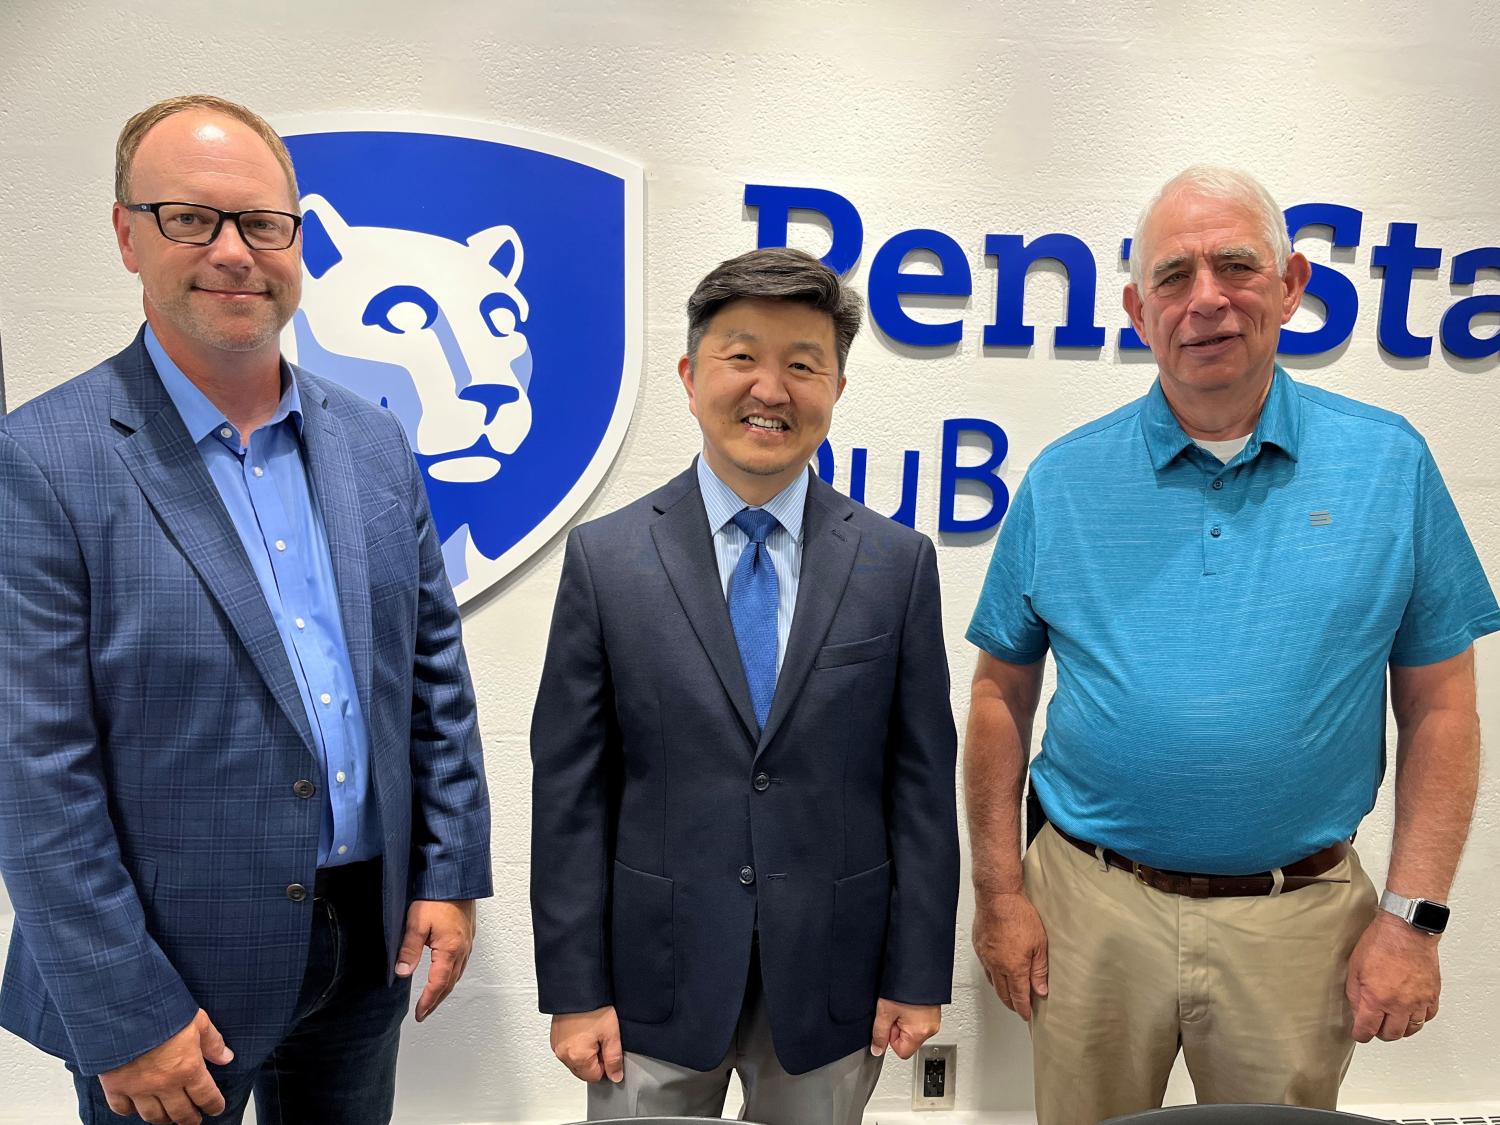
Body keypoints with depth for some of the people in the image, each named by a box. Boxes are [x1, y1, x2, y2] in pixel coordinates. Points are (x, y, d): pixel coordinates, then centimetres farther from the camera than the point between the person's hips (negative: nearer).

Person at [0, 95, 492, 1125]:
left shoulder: (373, 442, 2)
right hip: (168, 973, -4)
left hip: (370, 947, 5)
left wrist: (451, 874, 2)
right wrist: (125, 1017, -13)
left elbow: (436, 666, 5)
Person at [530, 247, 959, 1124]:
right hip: (655, 977, 0)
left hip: (830, 981, 1)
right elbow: (570, 789, -4)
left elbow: (922, 780, -1)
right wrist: (574, 989, -4)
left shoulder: (899, 563, -3)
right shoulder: (606, 558, -5)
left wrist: (919, 974, 0)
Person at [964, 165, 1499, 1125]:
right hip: (1090, 906, 1)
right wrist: (999, 893, -2)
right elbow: (1003, 696, 1)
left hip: (1300, 917, 0)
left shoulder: (1388, 464, -2)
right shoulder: (1063, 481, -2)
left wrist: (1413, 918, -4)